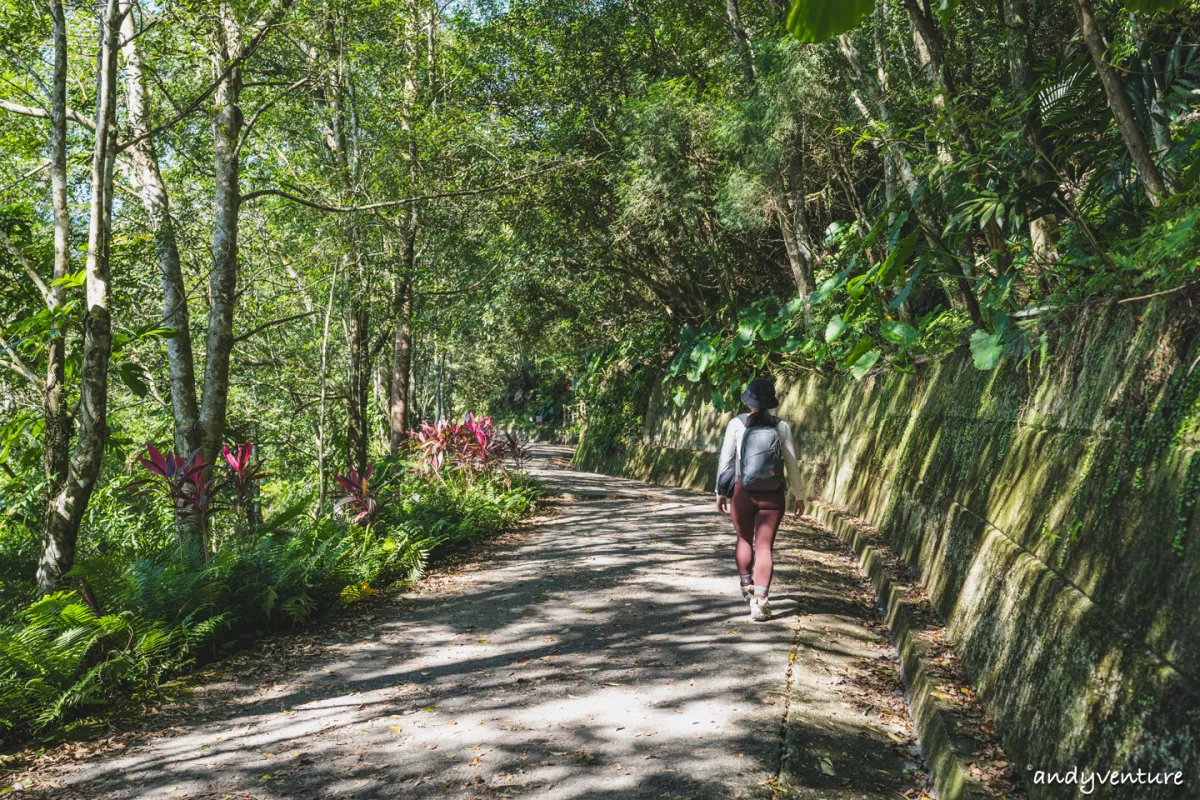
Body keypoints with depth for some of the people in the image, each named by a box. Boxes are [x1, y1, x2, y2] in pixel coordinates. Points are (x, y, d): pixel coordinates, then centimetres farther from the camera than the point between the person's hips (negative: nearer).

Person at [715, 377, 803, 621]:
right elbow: (792, 465, 1)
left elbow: (725, 460, -4)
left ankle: (746, 586, 37)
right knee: (764, 547, 2)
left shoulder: (736, 424, -6)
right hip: (772, 495, 0)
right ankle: (759, 601, -10)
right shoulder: (781, 427, -3)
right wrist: (797, 495, 13)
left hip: (743, 492, 0)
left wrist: (720, 493, 6)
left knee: (744, 540, 23)